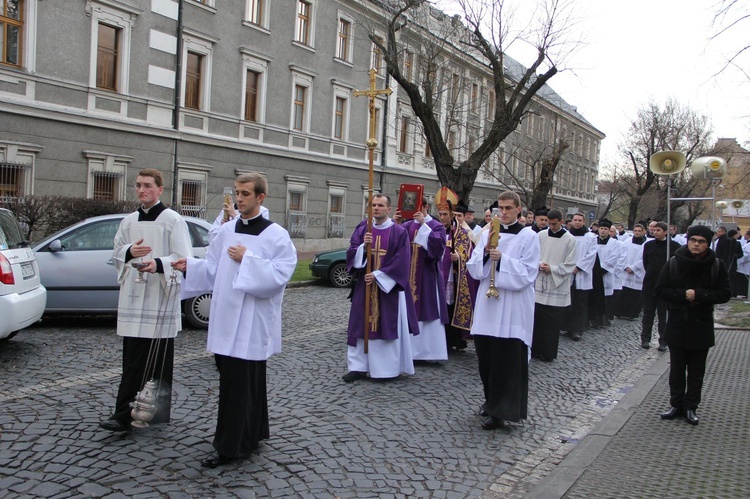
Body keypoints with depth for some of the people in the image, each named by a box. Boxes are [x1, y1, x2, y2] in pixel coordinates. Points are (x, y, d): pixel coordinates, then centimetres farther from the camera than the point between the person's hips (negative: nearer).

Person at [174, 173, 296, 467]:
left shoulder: (276, 235, -7)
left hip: (252, 323, -6)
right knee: (249, 379, 16)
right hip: (226, 319, 6)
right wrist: (190, 266, -4)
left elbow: (280, 274, -17)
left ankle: (230, 446, 10)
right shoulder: (227, 231, 12)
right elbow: (213, 271, 12)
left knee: (237, 384, -2)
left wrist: (247, 259, -17)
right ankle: (254, 433, 31)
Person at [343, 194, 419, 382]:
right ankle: (359, 367, 9)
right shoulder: (362, 228, 7)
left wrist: (378, 275, -15)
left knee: (388, 326, 1)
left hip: (389, 287, -3)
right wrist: (363, 246, -18)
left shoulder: (399, 232, -4)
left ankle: (388, 368, 12)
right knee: (362, 325, 3)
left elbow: (401, 261, -10)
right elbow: (351, 254, 2)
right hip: (365, 285, 3)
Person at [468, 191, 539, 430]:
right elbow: (474, 269, 5)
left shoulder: (529, 236, -2)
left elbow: (527, 273, -8)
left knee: (508, 358, -3)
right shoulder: (487, 234, 9)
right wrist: (486, 251, -12)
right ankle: (492, 400, 29)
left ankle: (501, 410, 6)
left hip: (513, 307, -4)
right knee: (486, 354, 10)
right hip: (487, 303, 4)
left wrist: (502, 258, -18)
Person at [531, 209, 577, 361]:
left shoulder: (569, 240, -4)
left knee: (552, 323, 3)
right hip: (540, 285, 2)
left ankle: (548, 353, 14)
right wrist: (539, 264, -12)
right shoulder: (541, 235, 2)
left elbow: (570, 265, -3)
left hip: (557, 287, -2)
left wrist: (552, 269, -13)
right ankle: (536, 349, 18)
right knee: (537, 319, 5)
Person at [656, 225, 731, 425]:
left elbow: (725, 294, -7)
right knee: (677, 368, 10)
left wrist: (698, 295, -19)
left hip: (702, 326, 0)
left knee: (696, 371, 9)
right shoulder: (674, 263, -5)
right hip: (677, 324, 0)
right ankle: (676, 404, 22)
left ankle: (690, 407, 20)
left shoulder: (716, 266, -4)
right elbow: (660, 289, -4)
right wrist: (683, 295, -18)